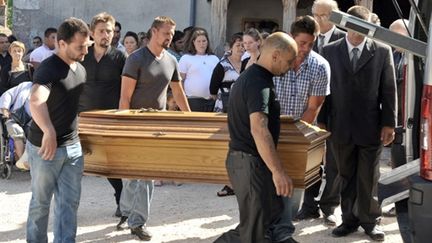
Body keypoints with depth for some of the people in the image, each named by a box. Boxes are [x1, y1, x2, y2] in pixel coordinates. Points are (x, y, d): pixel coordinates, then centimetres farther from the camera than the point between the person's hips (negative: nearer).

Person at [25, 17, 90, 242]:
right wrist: (49, 131, -55)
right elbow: (35, 101, -40)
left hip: (73, 147, 7)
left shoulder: (80, 70, 5)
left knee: (69, 202, 8)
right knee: (41, 202, 9)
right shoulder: (48, 68, -21)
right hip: (45, 147, -7)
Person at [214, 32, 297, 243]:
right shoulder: (259, 83, -20)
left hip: (246, 159, 10)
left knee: (273, 220, 18)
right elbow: (259, 129, -32)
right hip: (251, 162, -10)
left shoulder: (251, 76, 13)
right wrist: (278, 171, -33)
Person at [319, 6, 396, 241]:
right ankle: (349, 219, 22)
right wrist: (323, 121, 3)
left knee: (368, 178, 8)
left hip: (370, 127, -1)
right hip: (340, 127, 1)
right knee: (346, 177, 10)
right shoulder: (330, 50, 3)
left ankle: (369, 220, 22)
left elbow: (389, 89, 0)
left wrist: (389, 123, -4)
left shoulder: (382, 51, 1)